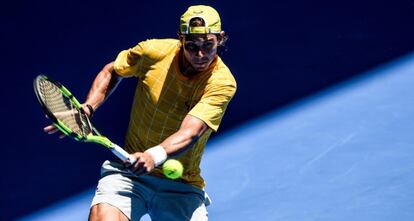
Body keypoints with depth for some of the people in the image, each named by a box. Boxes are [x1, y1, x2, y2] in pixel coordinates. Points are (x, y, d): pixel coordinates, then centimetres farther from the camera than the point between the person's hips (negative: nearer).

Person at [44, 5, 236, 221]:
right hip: (128, 170, 0)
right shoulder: (154, 51, -8)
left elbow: (189, 133, -29)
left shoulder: (222, 82, -15)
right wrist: (87, 108, -2)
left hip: (181, 186, 0)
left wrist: (155, 156, -48)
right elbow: (111, 72, 13)